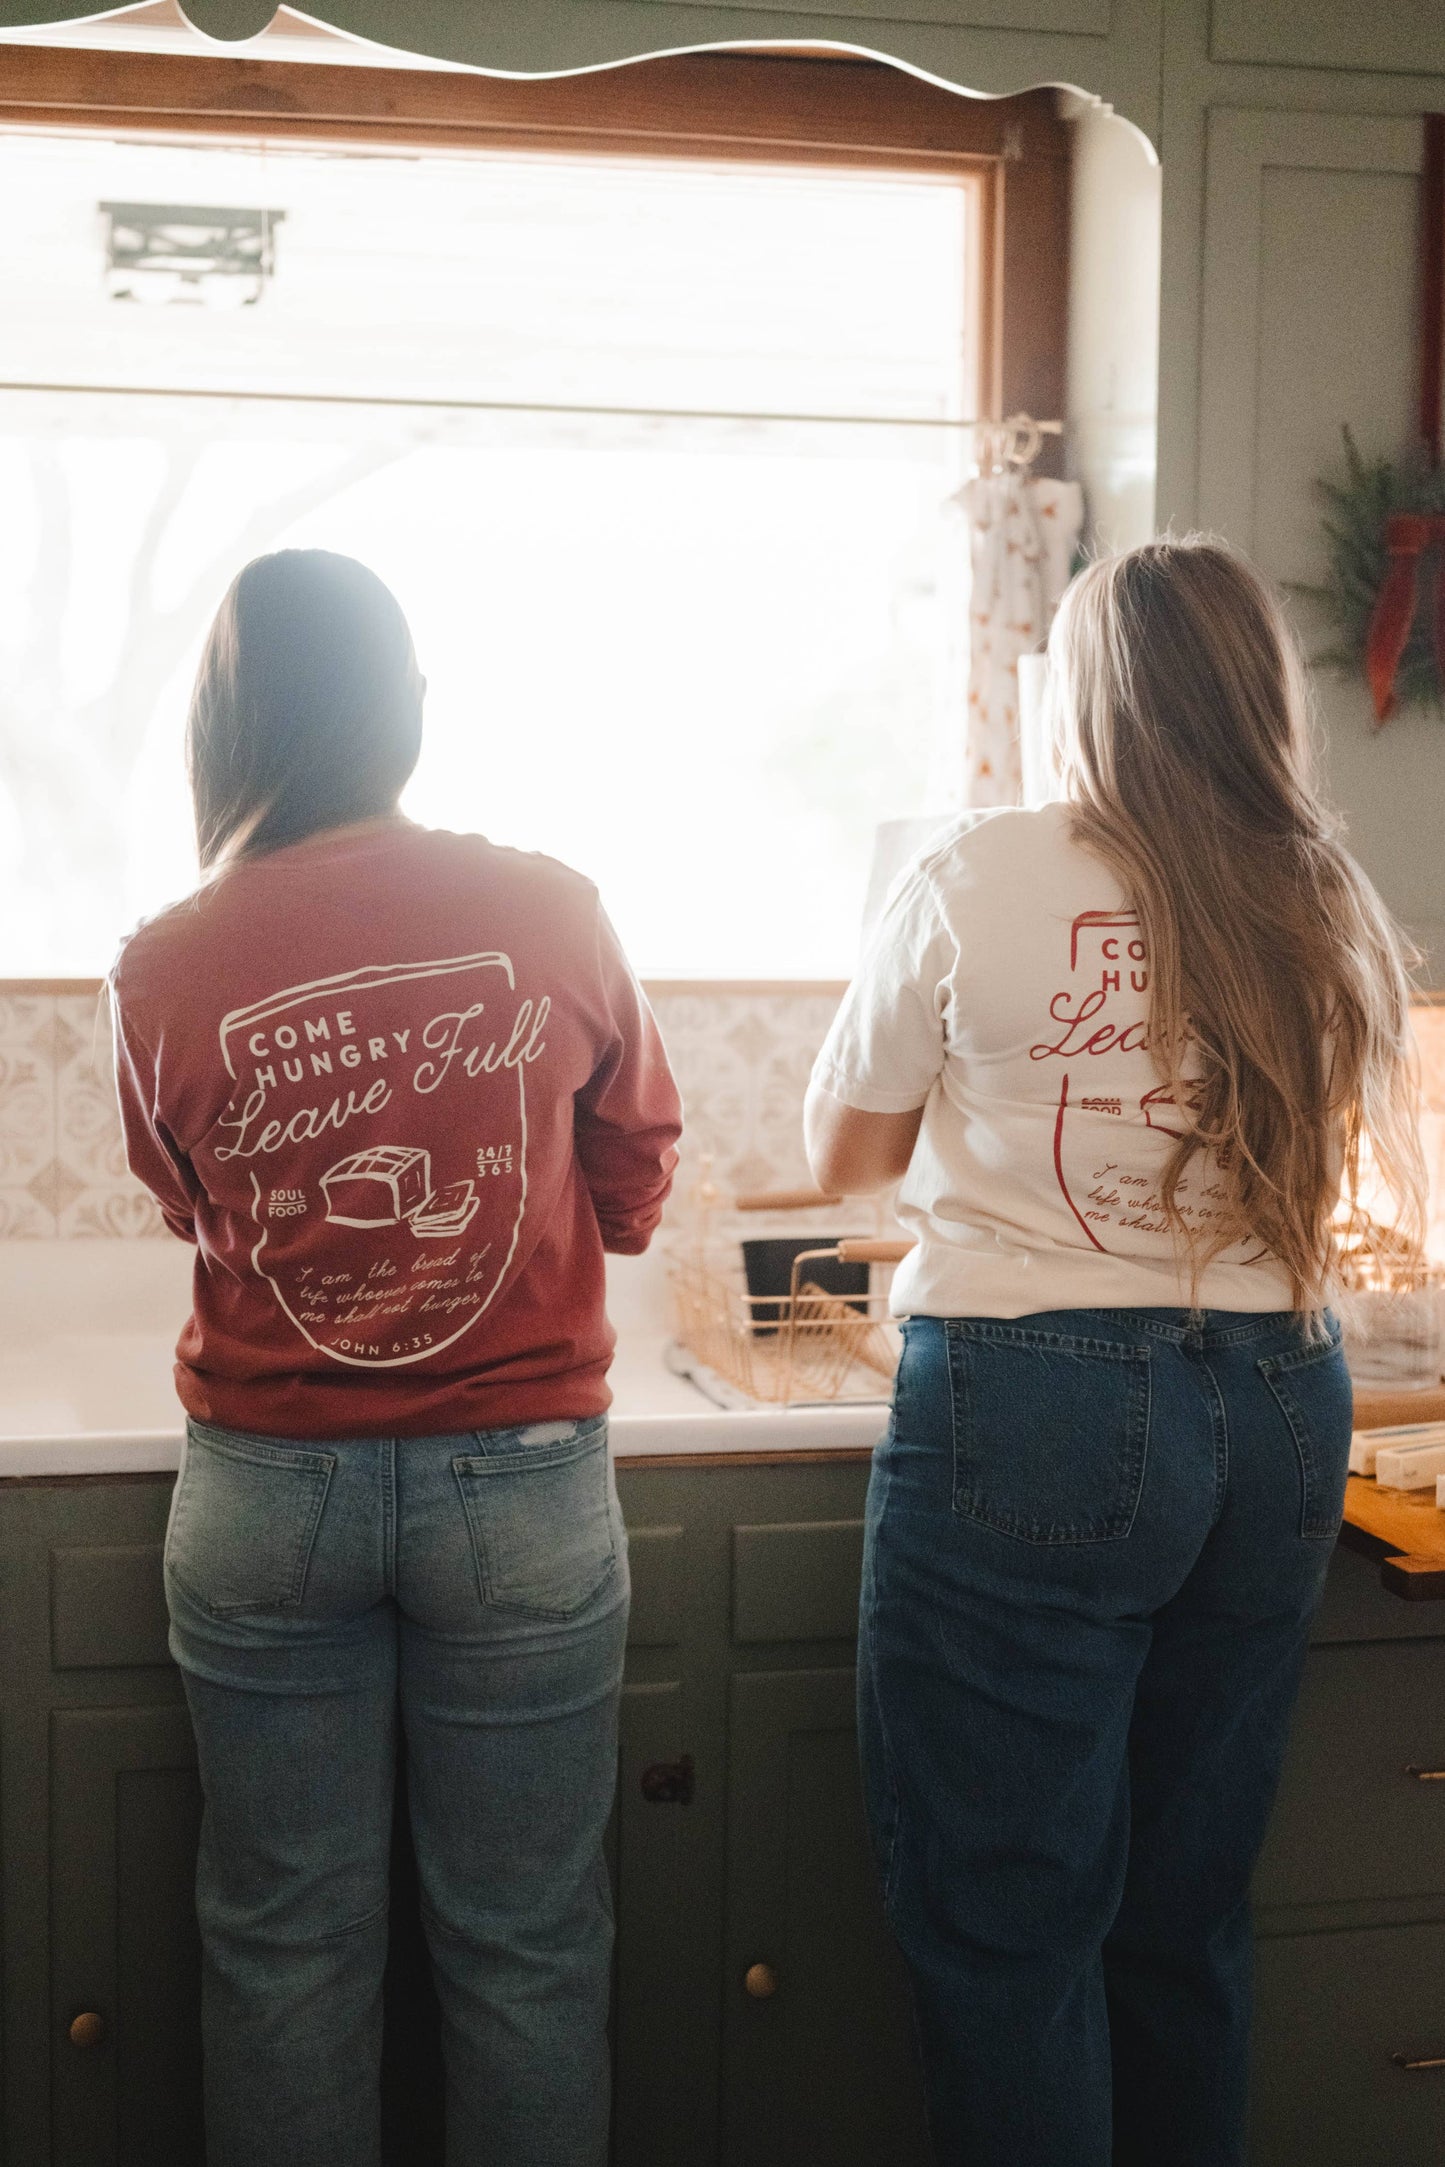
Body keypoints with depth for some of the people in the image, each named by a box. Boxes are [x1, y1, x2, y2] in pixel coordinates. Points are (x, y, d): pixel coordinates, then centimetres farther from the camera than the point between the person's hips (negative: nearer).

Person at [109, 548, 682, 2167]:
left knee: (285, 1943, 14)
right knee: (523, 1945, 12)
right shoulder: (553, 915, -8)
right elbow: (633, 1193, 3)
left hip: (264, 1487, 1)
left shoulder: (163, 970, -9)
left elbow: (194, 1212, 7)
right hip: (522, 1479, 0)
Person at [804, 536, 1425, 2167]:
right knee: (1190, 1909, 17)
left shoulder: (978, 880, -8)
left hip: (1033, 1418, -5)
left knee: (1007, 1924, 6)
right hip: (1279, 1417, 5)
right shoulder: (1326, 913, 4)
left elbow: (844, 1154, 4)